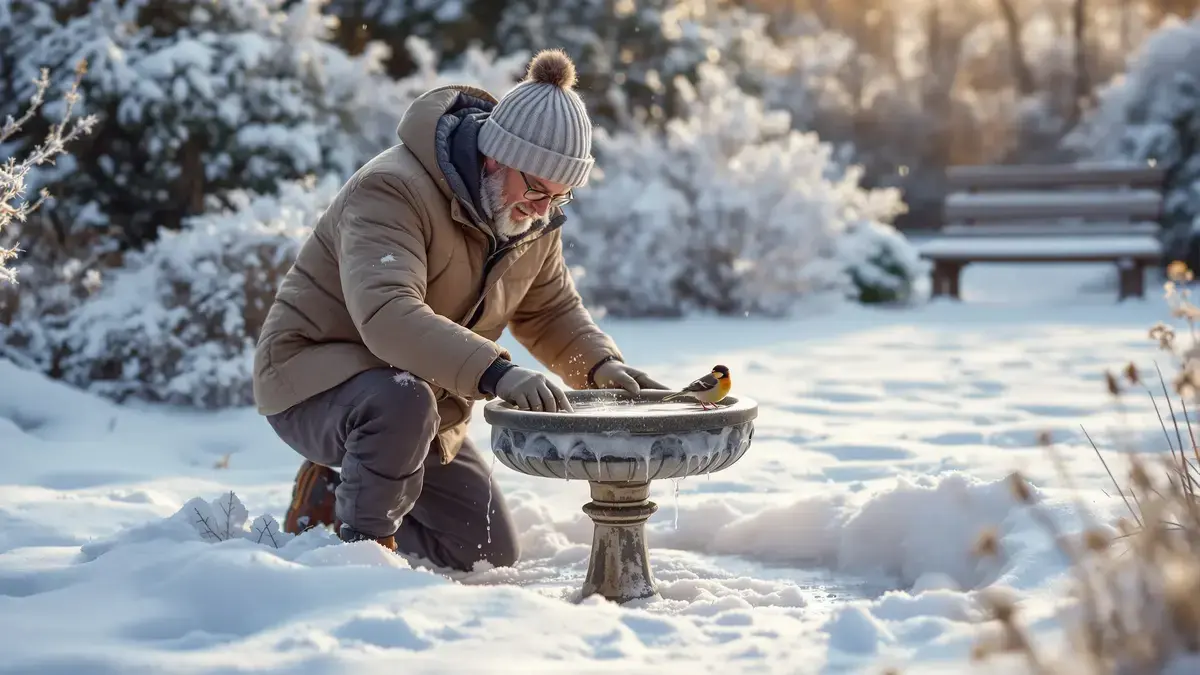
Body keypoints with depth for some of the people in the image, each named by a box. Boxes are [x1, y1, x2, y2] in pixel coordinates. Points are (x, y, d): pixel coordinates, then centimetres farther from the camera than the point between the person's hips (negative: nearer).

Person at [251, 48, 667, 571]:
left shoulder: (535, 219, -3)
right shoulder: (393, 190, -29)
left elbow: (552, 311, 10)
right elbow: (386, 314, -44)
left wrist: (602, 365, -12)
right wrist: (494, 372, -56)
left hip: (424, 402, 8)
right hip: (313, 379, -8)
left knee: (492, 554, 7)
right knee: (403, 402, -42)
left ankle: (335, 503, 22)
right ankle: (362, 545, -17)